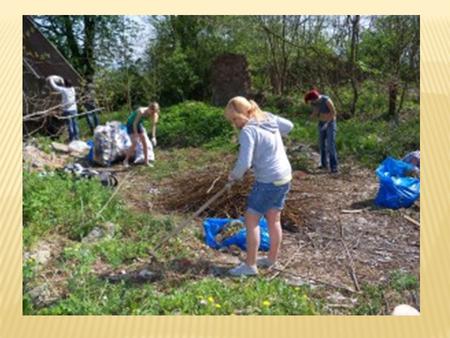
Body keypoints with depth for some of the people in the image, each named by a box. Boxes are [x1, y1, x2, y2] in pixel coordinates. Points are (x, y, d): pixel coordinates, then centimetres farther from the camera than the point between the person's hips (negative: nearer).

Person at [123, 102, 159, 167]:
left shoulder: (151, 113, -17)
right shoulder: (141, 112, -36)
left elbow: (153, 125, -7)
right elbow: (135, 123, -28)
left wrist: (153, 137, -11)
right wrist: (136, 135, -26)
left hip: (139, 124, 6)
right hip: (131, 124, -6)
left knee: (144, 143, 3)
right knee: (134, 143, -15)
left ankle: (146, 161, 15)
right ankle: (126, 160, -1)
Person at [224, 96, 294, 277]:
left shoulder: (248, 131, -19)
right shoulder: (269, 117, 4)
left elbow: (244, 163, -24)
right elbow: (289, 126, 21)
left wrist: (234, 175, -5)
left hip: (268, 181, -9)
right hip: (284, 177, 9)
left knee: (251, 220, 2)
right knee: (273, 219, 18)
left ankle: (250, 265, 9)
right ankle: (271, 259, 31)